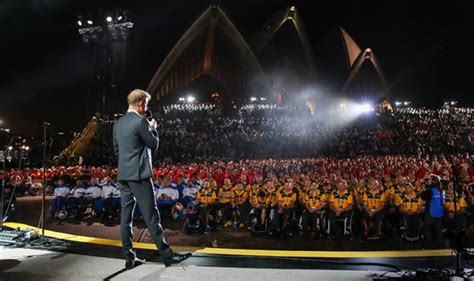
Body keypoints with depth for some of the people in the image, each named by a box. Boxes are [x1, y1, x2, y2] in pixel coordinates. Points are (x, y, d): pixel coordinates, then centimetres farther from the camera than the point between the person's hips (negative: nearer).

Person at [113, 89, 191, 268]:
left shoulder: (118, 124, 12)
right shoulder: (141, 121, -12)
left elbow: (116, 150, 18)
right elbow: (154, 144, -5)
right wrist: (153, 127, 9)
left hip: (123, 175, 8)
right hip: (139, 175, -8)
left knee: (126, 216, 8)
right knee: (151, 215, -4)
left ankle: (129, 258, 15)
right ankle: (167, 255, 4)